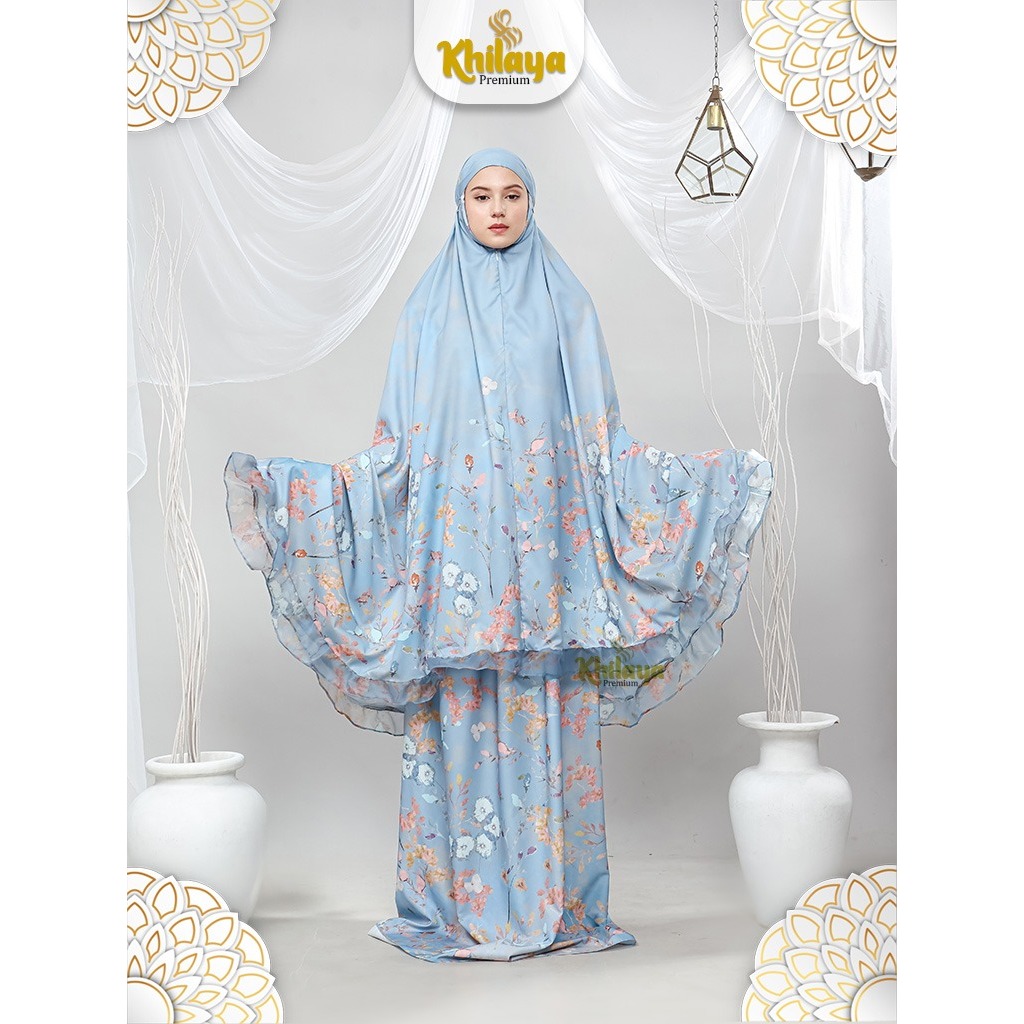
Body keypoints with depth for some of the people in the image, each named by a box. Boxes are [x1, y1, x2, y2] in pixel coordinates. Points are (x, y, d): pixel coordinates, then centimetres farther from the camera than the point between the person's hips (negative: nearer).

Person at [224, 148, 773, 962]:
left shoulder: (566, 303, 9)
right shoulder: (429, 307, 8)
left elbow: (604, 437, 8)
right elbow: (400, 443, 6)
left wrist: (714, 477, 2)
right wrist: (285, 486, -3)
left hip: (548, 545, 0)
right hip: (458, 538, 0)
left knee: (548, 717, 1)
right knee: (462, 715, 0)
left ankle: (556, 902, 11)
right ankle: (459, 906, 10)